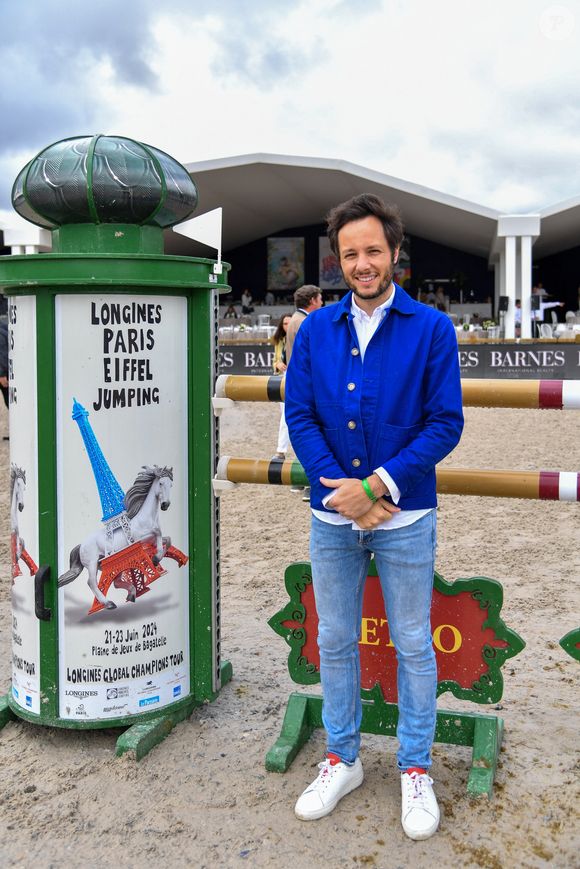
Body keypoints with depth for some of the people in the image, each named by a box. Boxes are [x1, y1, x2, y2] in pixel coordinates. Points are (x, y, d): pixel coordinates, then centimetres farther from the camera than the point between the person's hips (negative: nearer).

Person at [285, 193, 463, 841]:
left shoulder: (431, 329, -5)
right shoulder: (316, 331, 3)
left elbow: (445, 423, -9)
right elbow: (299, 417, -1)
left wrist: (376, 485, -17)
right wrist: (340, 489, -13)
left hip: (405, 517, -2)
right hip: (332, 517, 3)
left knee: (413, 645, 9)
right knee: (335, 641, 14)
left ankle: (415, 769, 28)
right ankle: (342, 759, 33)